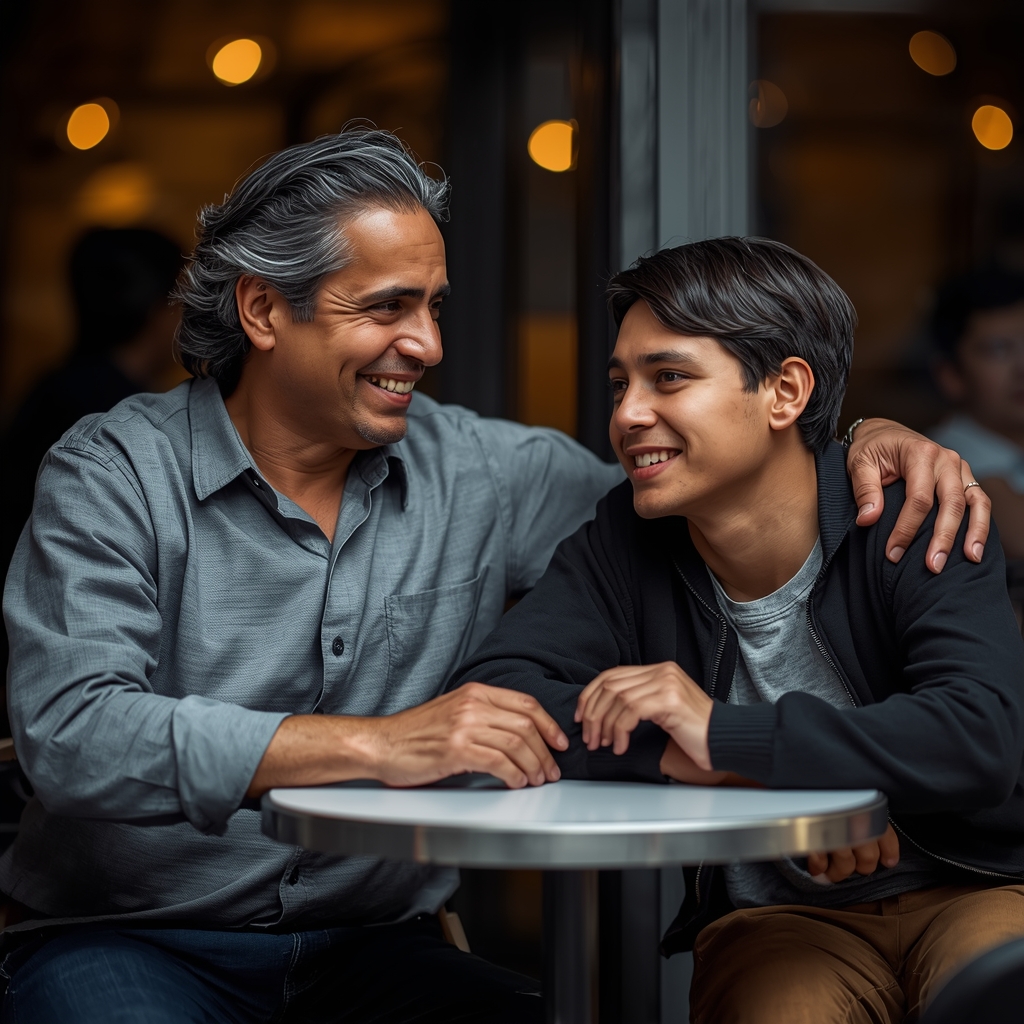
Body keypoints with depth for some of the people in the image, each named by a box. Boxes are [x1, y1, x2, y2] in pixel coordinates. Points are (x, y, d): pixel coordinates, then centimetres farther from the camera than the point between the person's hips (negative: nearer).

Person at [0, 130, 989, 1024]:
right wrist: (375, 744, -27)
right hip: (130, 941, -3)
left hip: (368, 945, 3)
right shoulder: (113, 476, -6)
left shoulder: (478, 472, 5)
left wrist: (864, 443, -5)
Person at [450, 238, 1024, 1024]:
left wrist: (723, 733, -28)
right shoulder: (623, 546, 1)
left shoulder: (906, 524, -7)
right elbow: (484, 700, -13)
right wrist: (712, 769, -23)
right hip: (771, 920, 1)